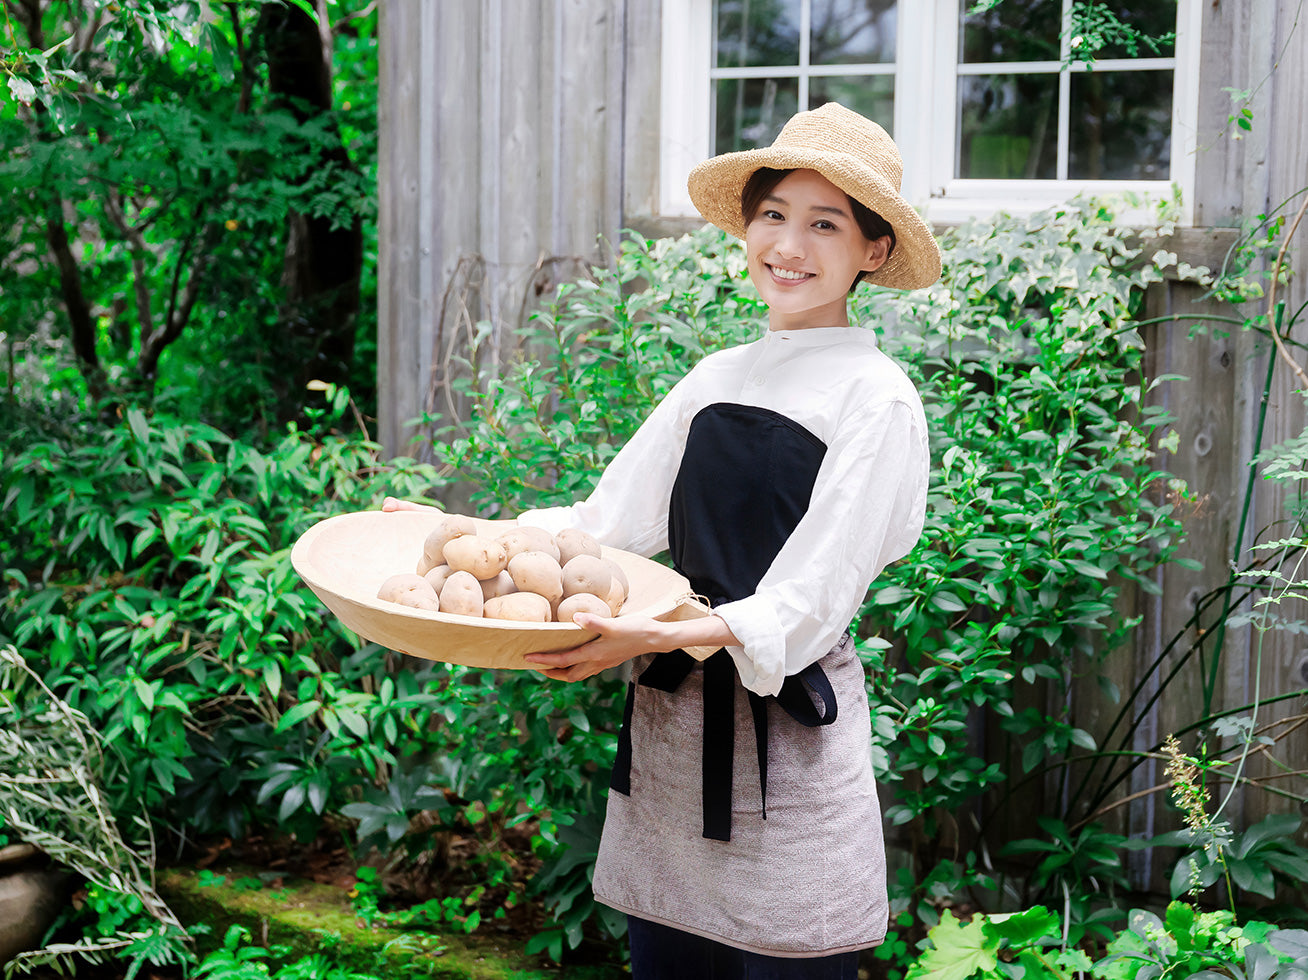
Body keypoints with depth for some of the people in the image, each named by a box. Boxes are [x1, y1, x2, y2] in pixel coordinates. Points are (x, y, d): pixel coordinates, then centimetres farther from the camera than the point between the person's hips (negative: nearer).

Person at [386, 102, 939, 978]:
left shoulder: (877, 399, -7)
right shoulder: (717, 379, 12)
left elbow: (808, 601, -14)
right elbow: (609, 519, 13)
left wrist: (669, 634, -27)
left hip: (790, 736, -6)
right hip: (670, 728, 6)